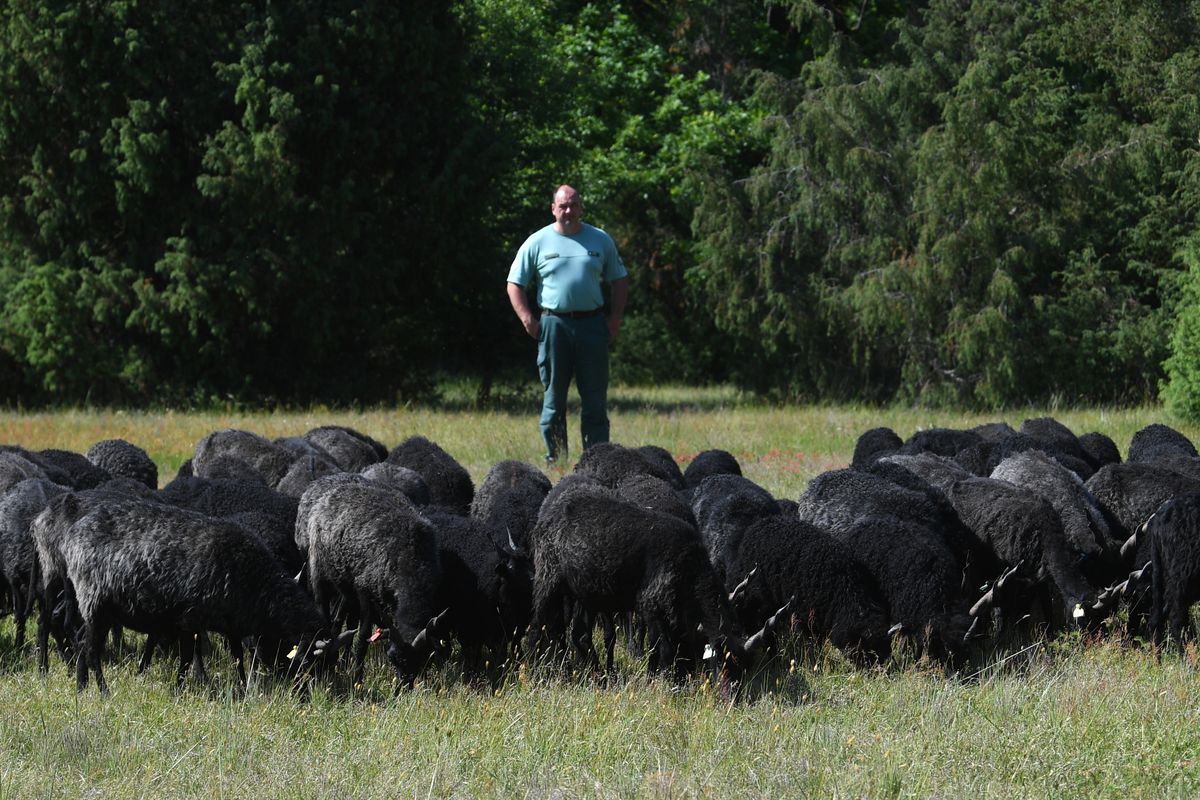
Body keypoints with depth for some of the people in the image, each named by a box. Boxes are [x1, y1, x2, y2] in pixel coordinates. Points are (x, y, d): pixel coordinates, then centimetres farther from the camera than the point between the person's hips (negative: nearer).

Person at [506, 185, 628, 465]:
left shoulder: (600, 240, 11)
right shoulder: (538, 242, 5)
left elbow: (619, 280, 17)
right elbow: (515, 283, 8)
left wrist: (615, 317, 5)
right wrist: (527, 318, -4)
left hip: (592, 324, 1)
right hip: (554, 324, -1)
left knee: (595, 398, 0)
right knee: (554, 398, 3)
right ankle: (555, 459, 7)